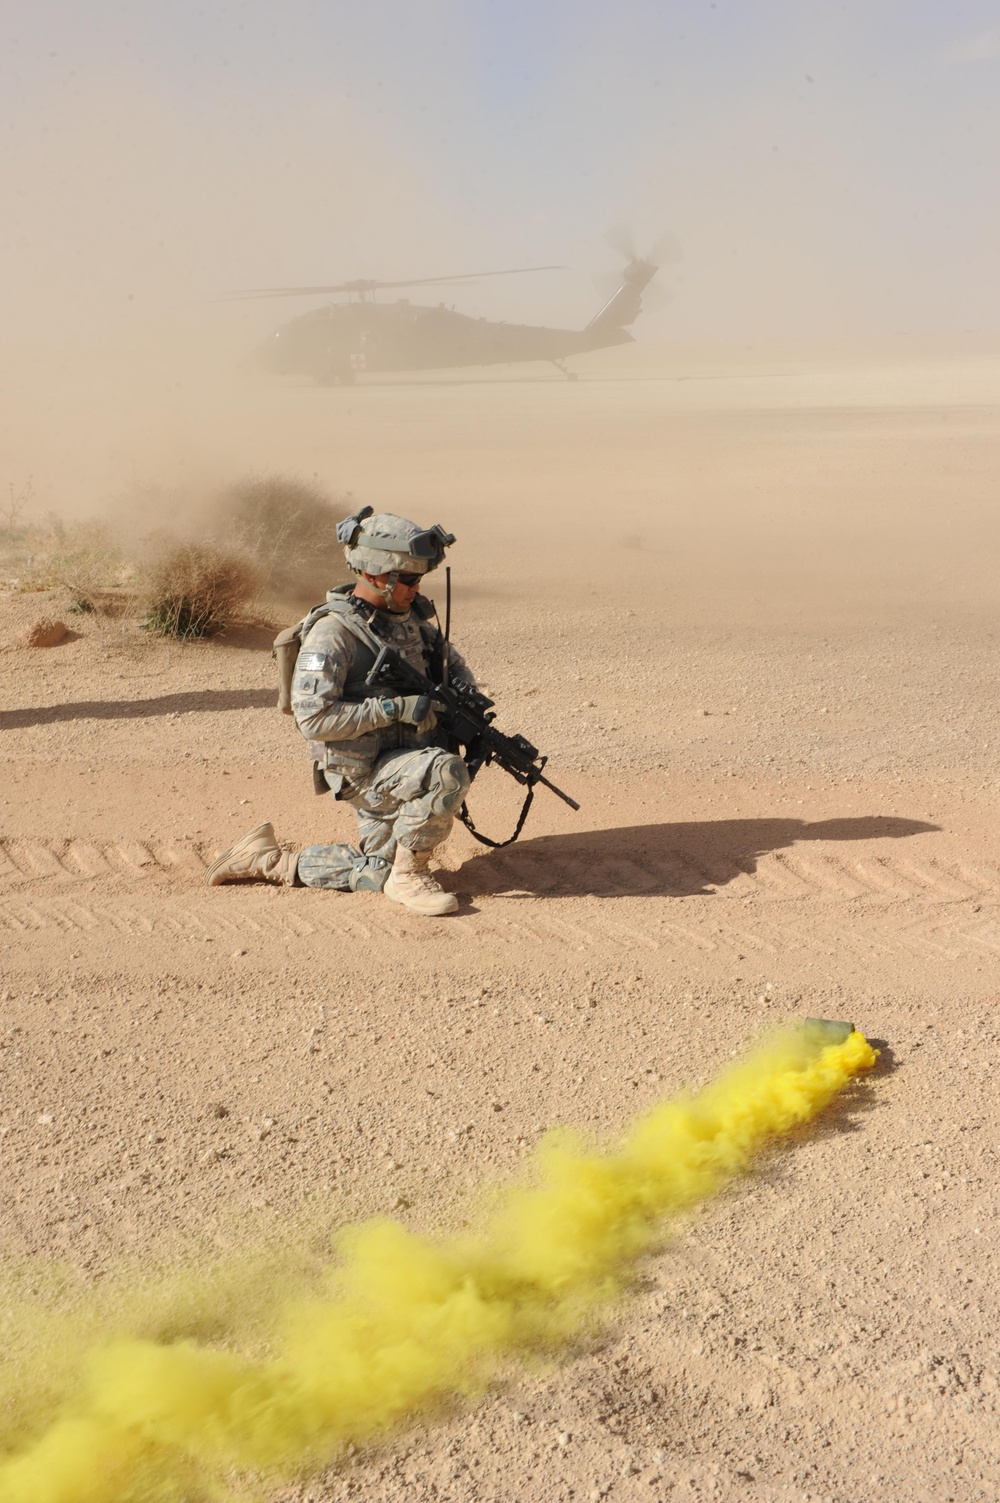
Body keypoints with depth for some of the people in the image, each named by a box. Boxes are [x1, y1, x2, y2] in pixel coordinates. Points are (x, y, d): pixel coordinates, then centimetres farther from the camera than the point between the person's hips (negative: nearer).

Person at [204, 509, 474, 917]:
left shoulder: (409, 616, 4)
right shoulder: (333, 631, -21)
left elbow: (450, 661, 20)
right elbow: (313, 719, -27)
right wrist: (394, 708, -30)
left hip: (404, 758, 8)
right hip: (364, 770, -8)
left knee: (378, 872, 15)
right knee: (446, 772, -33)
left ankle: (270, 860, 24)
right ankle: (410, 875, -12)